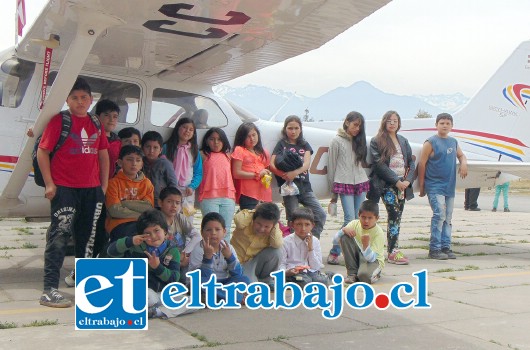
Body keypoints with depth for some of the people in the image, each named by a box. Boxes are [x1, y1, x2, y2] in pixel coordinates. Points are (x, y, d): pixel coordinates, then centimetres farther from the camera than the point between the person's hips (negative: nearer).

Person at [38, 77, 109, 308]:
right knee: (59, 236, -10)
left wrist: (104, 185, 9)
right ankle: (49, 290, -9)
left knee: (87, 236, 15)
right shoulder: (59, 121, -4)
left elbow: (103, 154, 16)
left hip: (92, 189, 6)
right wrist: (49, 184, -12)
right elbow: (42, 151, -7)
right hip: (65, 188, -6)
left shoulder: (95, 124, 12)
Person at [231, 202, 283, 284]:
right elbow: (238, 219, -39)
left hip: (255, 262, 4)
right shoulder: (246, 222, -15)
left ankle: (265, 282, 0)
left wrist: (274, 226, -22)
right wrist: (254, 212, -24)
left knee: (276, 252, -22)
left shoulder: (273, 230, -7)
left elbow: (277, 244, -27)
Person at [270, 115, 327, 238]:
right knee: (293, 219, 1)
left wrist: (294, 173, -24)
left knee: (321, 215, -3)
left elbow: (307, 164, -5)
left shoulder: (305, 145, 13)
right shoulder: (282, 145, 6)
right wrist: (284, 175, -23)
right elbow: (272, 165, -7)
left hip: (304, 186, 3)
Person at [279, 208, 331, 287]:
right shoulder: (286, 242, -3)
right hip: (294, 273, -3)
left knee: (323, 281, -28)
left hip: (311, 272, 3)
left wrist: (310, 247, -8)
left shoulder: (315, 241, 5)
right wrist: (286, 272, -25)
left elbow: (316, 267, 2)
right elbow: (281, 264, -2)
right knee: (305, 282, -34)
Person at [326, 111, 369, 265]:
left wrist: (363, 180, 9)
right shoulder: (337, 141, 1)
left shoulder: (359, 142, 16)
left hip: (361, 183, 5)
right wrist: (332, 187, 2)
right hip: (344, 183, -5)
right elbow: (331, 166, 2)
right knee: (350, 219, -12)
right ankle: (334, 251, -2)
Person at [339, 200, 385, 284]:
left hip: (373, 260, -5)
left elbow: (370, 258, -28)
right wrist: (344, 229, -31)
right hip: (358, 256, 5)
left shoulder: (379, 233, -19)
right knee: (345, 237, -20)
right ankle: (352, 273, -12)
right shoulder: (355, 224, -8)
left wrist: (366, 244, -46)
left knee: (364, 275, -40)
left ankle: (374, 274, 1)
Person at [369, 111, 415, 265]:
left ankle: (393, 250, 10)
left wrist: (408, 180, -4)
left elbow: (411, 162, 13)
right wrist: (396, 181, -13)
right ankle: (393, 252, -14)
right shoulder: (376, 142, 0)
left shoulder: (403, 141, 17)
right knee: (394, 214, -15)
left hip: (403, 184, 5)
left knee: (397, 216, 5)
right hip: (387, 184, -5)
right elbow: (379, 164, -8)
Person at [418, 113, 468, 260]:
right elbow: (422, 164, -7)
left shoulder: (453, 142, 13)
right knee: (439, 215, -14)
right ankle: (434, 249, -9)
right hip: (435, 186, -7)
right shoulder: (431, 142, -6)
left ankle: (446, 247, 16)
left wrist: (464, 164, 6)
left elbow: (461, 155, 30)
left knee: (448, 218, 9)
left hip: (449, 186, 7)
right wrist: (421, 185, -7)